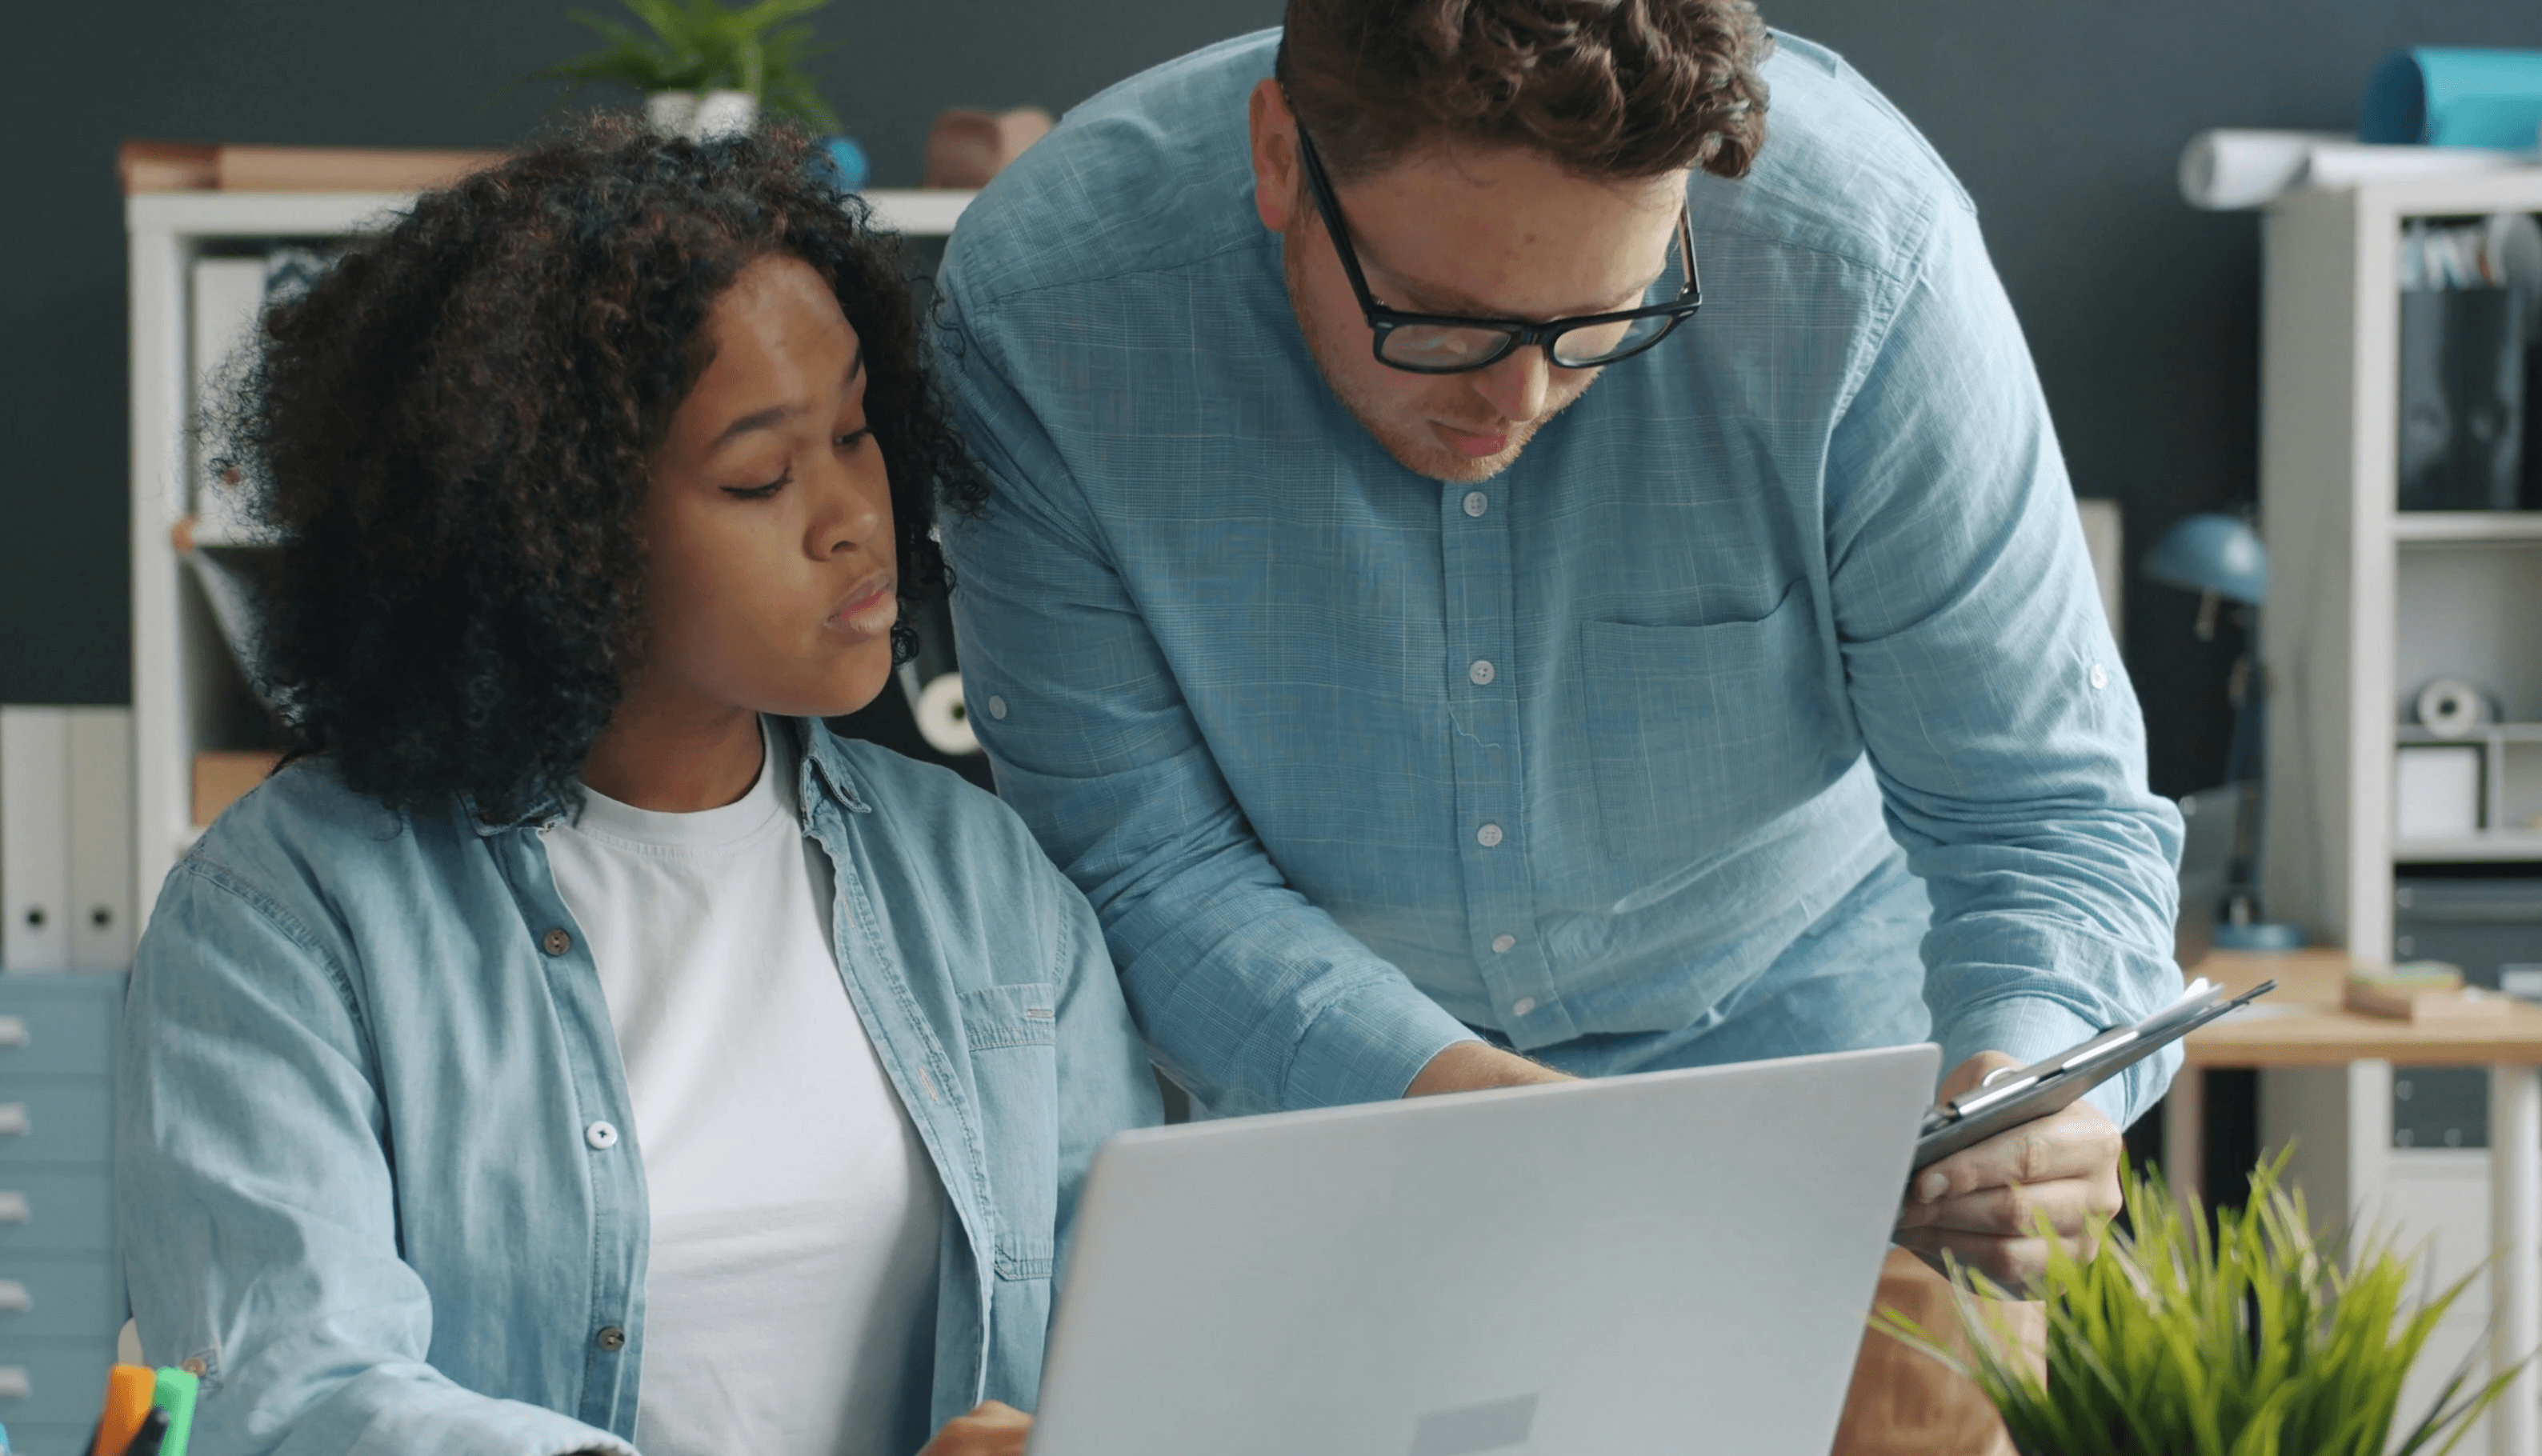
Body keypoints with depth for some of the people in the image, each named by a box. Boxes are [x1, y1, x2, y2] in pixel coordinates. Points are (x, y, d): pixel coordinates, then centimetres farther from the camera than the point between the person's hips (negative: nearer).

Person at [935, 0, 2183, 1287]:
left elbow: (2041, 805, -17)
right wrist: (1449, 1094, -33)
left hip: (1785, 1024, -1)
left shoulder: (1864, 255, -26)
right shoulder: (1038, 312, -24)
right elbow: (1141, 868, -17)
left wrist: (2027, 1074, -38)